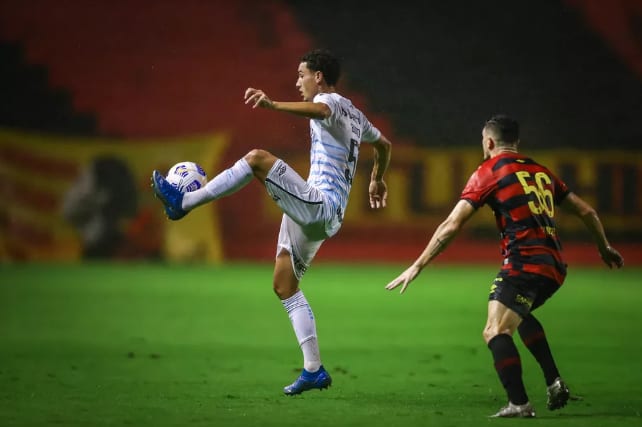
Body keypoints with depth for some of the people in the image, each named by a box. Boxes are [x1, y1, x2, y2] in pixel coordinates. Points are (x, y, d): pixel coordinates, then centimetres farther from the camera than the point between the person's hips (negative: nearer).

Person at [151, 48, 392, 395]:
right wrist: (376, 180, 58)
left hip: (319, 205, -10)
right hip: (323, 218, 10)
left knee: (257, 158, -21)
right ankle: (313, 370, 8)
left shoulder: (332, 101, -5)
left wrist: (273, 105, -49)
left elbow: (319, 110, -33)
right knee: (284, 285, 12)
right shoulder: (354, 115, 24)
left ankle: (182, 202, -21)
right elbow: (384, 144, 41)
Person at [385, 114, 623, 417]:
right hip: (554, 267, 8)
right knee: (520, 314, 32)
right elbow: (586, 212, 25)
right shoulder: (540, 171, 20)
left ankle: (519, 404, -27)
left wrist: (417, 266, 2)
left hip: (524, 264, -7)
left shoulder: (488, 172, 2)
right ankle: (554, 384, 23)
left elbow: (451, 226, -2)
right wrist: (605, 249, 41)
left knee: (496, 332, -11)